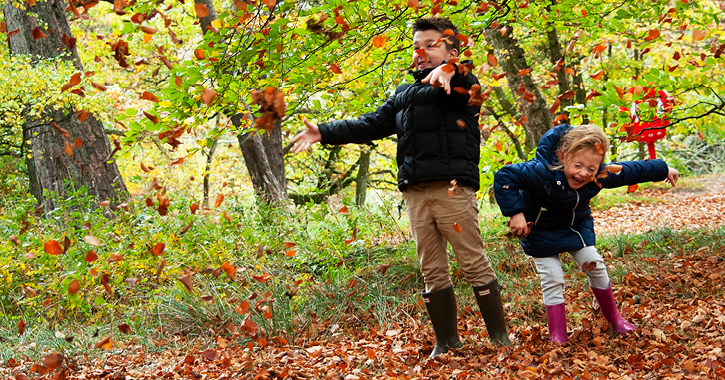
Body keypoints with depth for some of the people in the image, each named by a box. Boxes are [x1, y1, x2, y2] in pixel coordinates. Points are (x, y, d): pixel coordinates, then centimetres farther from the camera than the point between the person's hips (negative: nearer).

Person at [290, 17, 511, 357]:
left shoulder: (459, 85, 3)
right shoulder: (404, 96, 23)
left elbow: (465, 89, -23)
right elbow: (369, 125, 23)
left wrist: (448, 71, -46)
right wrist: (324, 133, 14)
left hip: (453, 188, -6)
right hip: (415, 192, 6)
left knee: (473, 262, -5)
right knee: (432, 271, 8)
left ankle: (500, 336, 3)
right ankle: (446, 340, 17)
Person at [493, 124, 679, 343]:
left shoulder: (600, 176, -22)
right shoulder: (542, 172, -40)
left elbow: (630, 171, -5)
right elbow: (503, 177, -39)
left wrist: (663, 170, 8)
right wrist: (515, 212, -42)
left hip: (577, 226, 5)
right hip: (541, 230, -4)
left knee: (595, 266, 6)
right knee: (552, 279, -6)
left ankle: (614, 318, 28)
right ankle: (557, 337, 5)